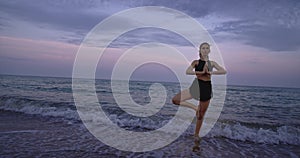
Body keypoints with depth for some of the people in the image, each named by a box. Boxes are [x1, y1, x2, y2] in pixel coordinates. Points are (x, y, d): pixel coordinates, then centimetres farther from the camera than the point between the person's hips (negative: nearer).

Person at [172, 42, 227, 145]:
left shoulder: (212, 63, 9)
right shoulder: (196, 62, 3)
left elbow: (224, 71, -5)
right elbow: (188, 72, -13)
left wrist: (211, 72, -17)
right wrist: (201, 72, -20)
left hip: (206, 88, 1)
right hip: (196, 86, -1)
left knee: (201, 115, 9)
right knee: (175, 100, -18)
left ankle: (196, 134, 29)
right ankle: (195, 108, 1)